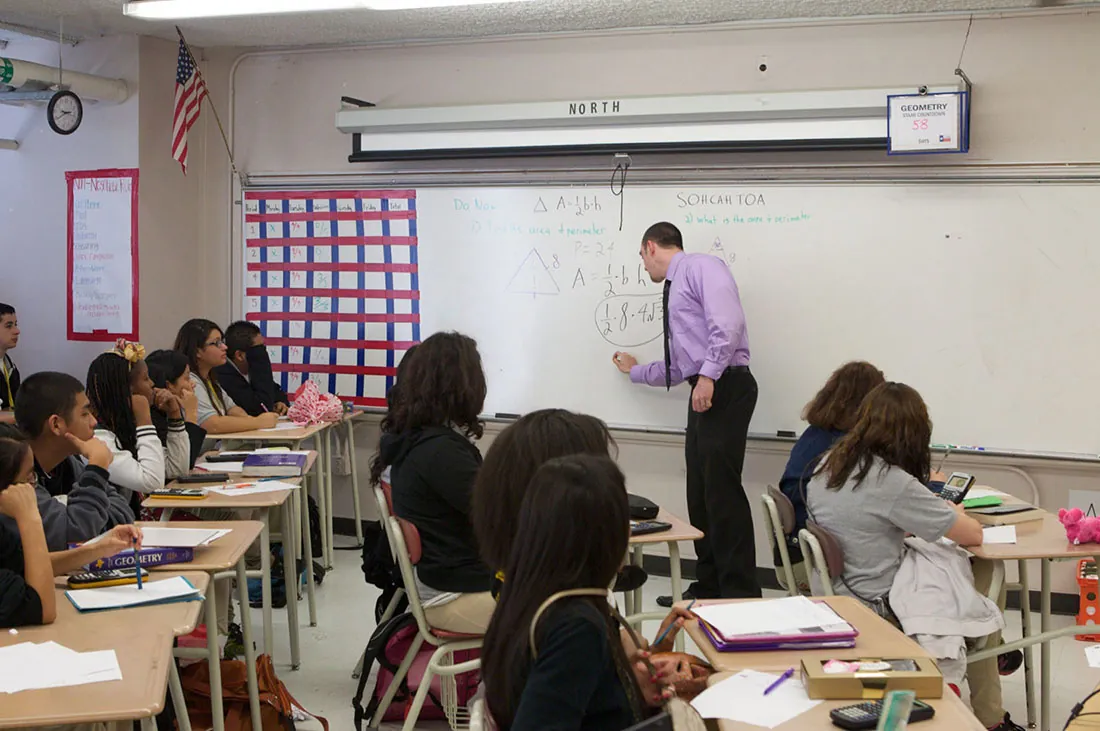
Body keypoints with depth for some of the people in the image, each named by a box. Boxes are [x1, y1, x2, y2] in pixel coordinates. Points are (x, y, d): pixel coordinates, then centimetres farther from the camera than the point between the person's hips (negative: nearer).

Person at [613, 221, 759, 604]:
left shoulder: (701, 267, -3)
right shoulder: (675, 289, 26)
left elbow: (727, 322, -20)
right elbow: (677, 368, 31)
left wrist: (708, 375, -24)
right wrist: (635, 370, 43)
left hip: (724, 388, -10)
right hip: (704, 393, 10)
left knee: (723, 491, -11)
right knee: (700, 493, 11)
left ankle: (741, 595, -8)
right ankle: (708, 588, 19)